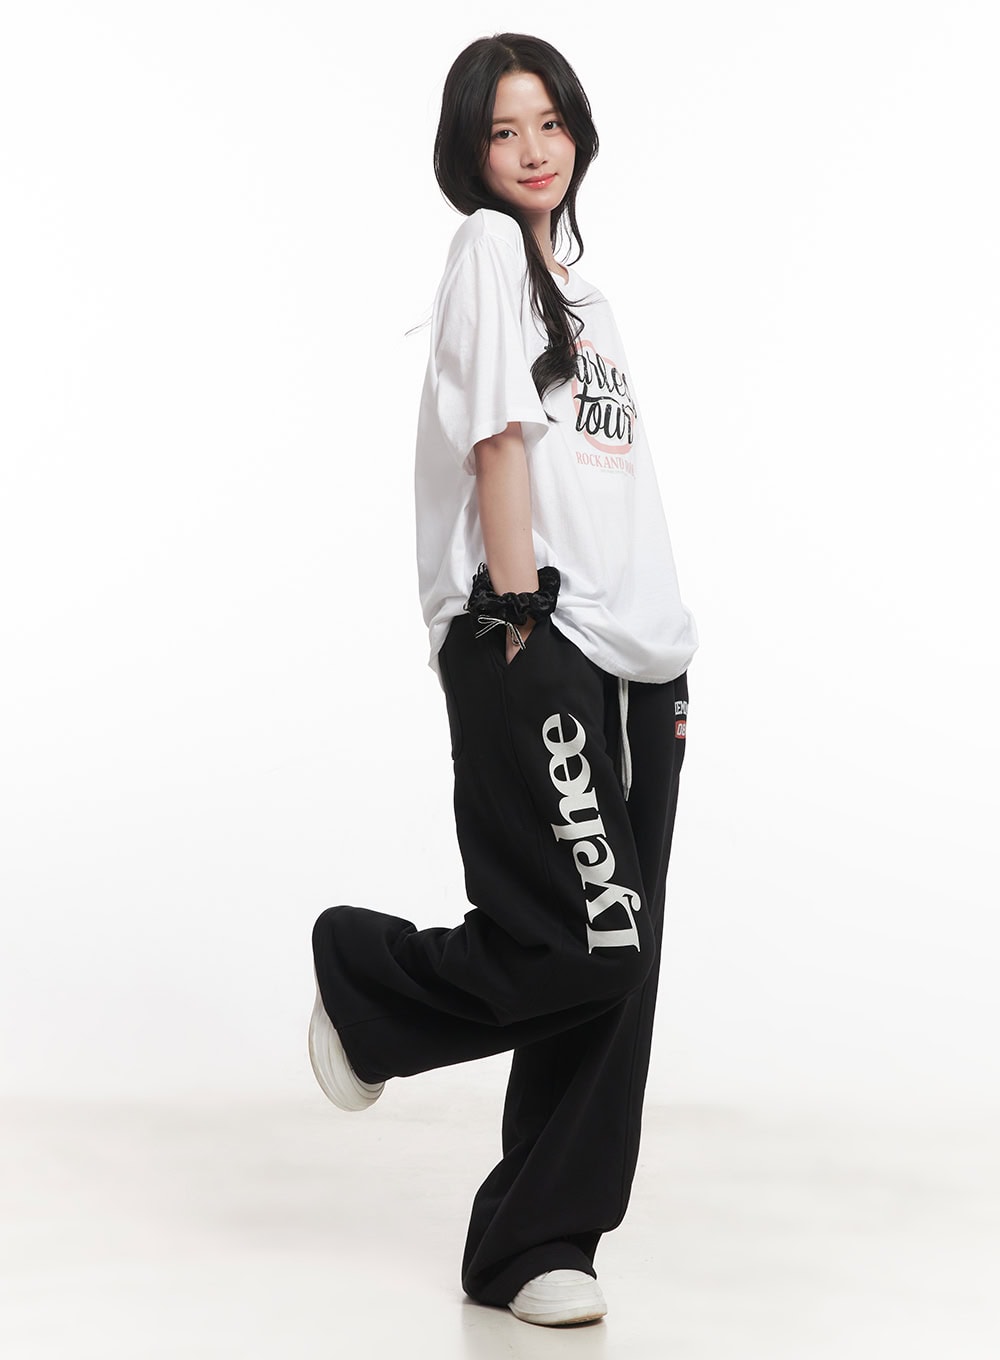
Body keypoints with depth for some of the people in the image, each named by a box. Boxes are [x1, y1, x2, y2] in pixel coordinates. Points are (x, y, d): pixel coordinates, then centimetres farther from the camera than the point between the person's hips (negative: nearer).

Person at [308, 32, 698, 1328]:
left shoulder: (585, 293, 25)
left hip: (632, 660, 8)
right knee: (589, 944, -17)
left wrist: (666, 661, 16)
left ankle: (535, 1247, 12)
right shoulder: (488, 249, 2)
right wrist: (518, 615, -16)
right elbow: (500, 436, -9)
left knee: (614, 977, 4)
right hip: (531, 650, -8)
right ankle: (368, 979, 9)